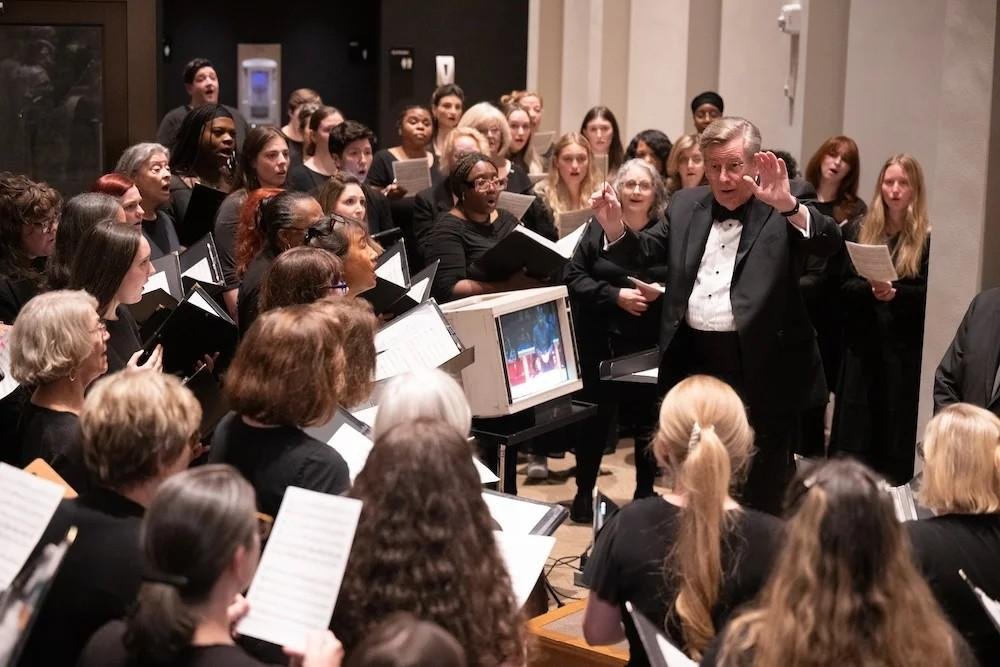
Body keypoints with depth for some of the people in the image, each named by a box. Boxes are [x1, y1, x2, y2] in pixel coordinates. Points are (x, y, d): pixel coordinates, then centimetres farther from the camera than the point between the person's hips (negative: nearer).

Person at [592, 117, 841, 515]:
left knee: (762, 490, 5)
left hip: (761, 366, -5)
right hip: (694, 363, 5)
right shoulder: (686, 205, 10)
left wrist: (788, 205, -37)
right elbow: (647, 250, 18)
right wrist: (614, 226, -2)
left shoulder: (783, 211, -6)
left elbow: (829, 242, -20)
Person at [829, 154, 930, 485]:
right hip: (861, 344, 3)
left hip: (904, 348, -2)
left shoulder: (927, 239, -1)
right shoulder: (858, 231, 9)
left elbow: (930, 294, -5)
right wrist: (870, 288, -17)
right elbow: (844, 285, 4)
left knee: (896, 429, 1)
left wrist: (896, 293, -22)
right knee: (853, 428, 2)